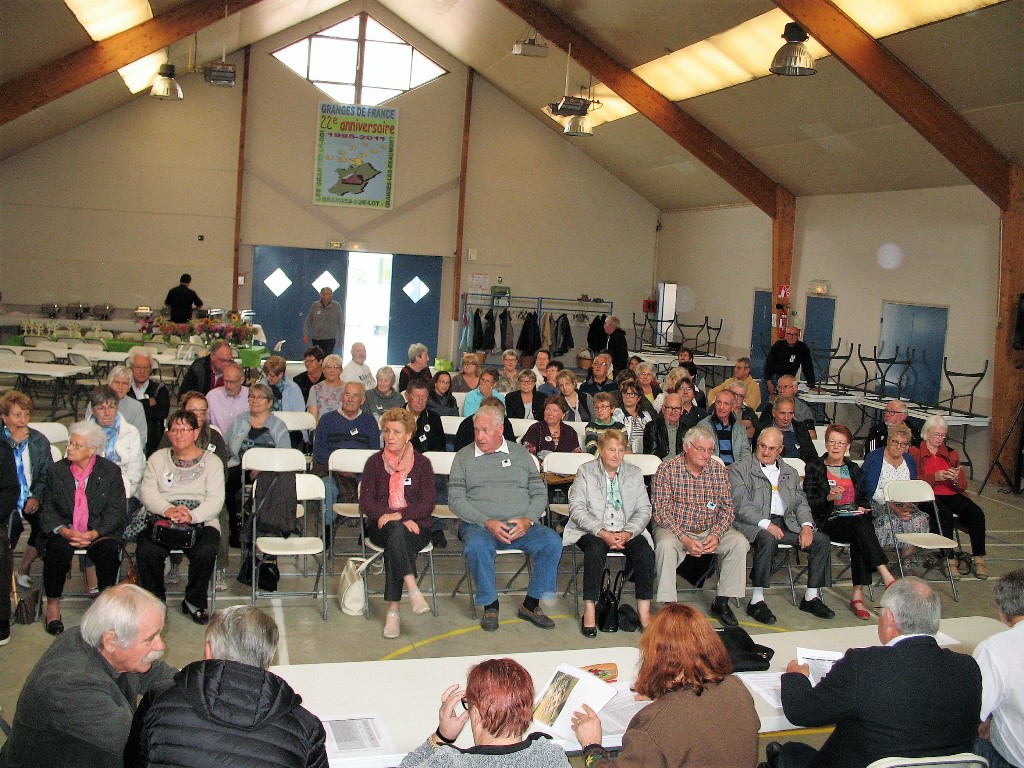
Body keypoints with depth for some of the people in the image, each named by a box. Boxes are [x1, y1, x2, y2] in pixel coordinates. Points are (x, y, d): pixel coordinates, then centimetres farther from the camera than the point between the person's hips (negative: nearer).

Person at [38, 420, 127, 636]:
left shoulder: (111, 471, 1)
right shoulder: (56, 471, 7)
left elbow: (117, 511, -4)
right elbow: (47, 511, 3)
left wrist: (94, 533, -19)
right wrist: (65, 531, -17)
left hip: (99, 532, -1)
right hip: (64, 531, 1)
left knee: (108, 551, -31)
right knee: (57, 549, -31)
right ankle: (53, 606, -12)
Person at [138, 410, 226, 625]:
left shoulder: (211, 461, 10)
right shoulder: (157, 458, 16)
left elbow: (216, 499, -2)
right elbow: (147, 491, 2)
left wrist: (192, 516, -22)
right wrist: (167, 510, -19)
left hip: (201, 521, -1)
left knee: (206, 552, -31)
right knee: (145, 550, -29)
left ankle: (195, 602, -4)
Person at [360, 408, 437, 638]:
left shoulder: (422, 463, 8)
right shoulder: (375, 462, 10)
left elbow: (428, 504, -1)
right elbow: (366, 502, 1)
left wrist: (399, 515, -18)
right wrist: (394, 518, -13)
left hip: (415, 526, -1)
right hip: (381, 526, 1)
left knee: (394, 540, -34)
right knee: (396, 532, -35)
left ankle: (393, 612, -35)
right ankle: (413, 591, -46)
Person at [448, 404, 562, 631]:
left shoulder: (521, 454, 14)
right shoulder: (463, 457, 9)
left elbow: (539, 493, 12)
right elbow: (455, 499, 0)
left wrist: (527, 521, -8)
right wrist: (487, 523, -13)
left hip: (521, 526, 2)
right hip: (479, 525, -2)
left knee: (552, 542, -25)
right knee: (476, 546, -36)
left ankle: (531, 604, -9)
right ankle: (490, 606, -14)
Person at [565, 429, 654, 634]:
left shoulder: (635, 473, 12)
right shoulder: (585, 472, 3)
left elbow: (644, 510, 6)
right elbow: (576, 509, -6)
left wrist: (628, 533, -13)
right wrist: (602, 533, -19)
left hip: (627, 533, 3)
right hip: (593, 532, -2)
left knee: (645, 550, -26)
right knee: (596, 548, -35)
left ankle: (644, 612, -21)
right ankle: (589, 611, -28)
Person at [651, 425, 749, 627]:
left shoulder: (720, 471, 1)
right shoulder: (667, 470, -10)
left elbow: (727, 508, 2)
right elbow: (661, 511, -13)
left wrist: (716, 535, -17)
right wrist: (684, 539, -23)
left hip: (710, 531, 4)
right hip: (674, 529, -3)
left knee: (739, 543, -19)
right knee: (665, 546, -34)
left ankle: (721, 603, -7)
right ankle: (668, 605, -23)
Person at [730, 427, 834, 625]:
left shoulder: (790, 473, 22)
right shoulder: (739, 469, 3)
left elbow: (801, 502, 17)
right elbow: (741, 505, -9)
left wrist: (806, 525, -4)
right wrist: (766, 524, -21)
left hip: (786, 524, 6)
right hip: (753, 525, -6)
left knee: (821, 540, -13)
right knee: (768, 539, -37)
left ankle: (811, 598, -2)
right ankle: (757, 601, -29)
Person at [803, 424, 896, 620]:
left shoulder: (853, 469, 24)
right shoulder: (814, 468, 10)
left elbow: (864, 497, 23)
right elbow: (809, 502, 0)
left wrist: (863, 508, 1)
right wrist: (828, 497, -17)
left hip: (854, 518, 3)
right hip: (830, 521, -3)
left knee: (859, 540, -33)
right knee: (861, 526, -34)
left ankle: (857, 595, -32)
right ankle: (888, 579, -41)